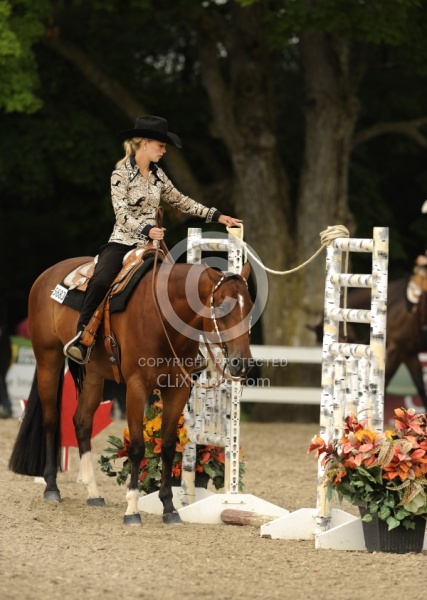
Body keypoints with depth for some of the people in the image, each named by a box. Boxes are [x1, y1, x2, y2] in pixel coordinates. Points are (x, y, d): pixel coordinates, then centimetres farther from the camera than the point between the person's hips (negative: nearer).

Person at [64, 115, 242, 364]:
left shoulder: (157, 175, 12)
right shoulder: (121, 174, -6)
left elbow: (181, 201, 21)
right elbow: (122, 214, -14)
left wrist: (216, 216, 16)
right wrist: (147, 229, -30)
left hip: (150, 244, 6)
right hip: (122, 242, -6)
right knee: (100, 281, -31)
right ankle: (84, 336, -25)